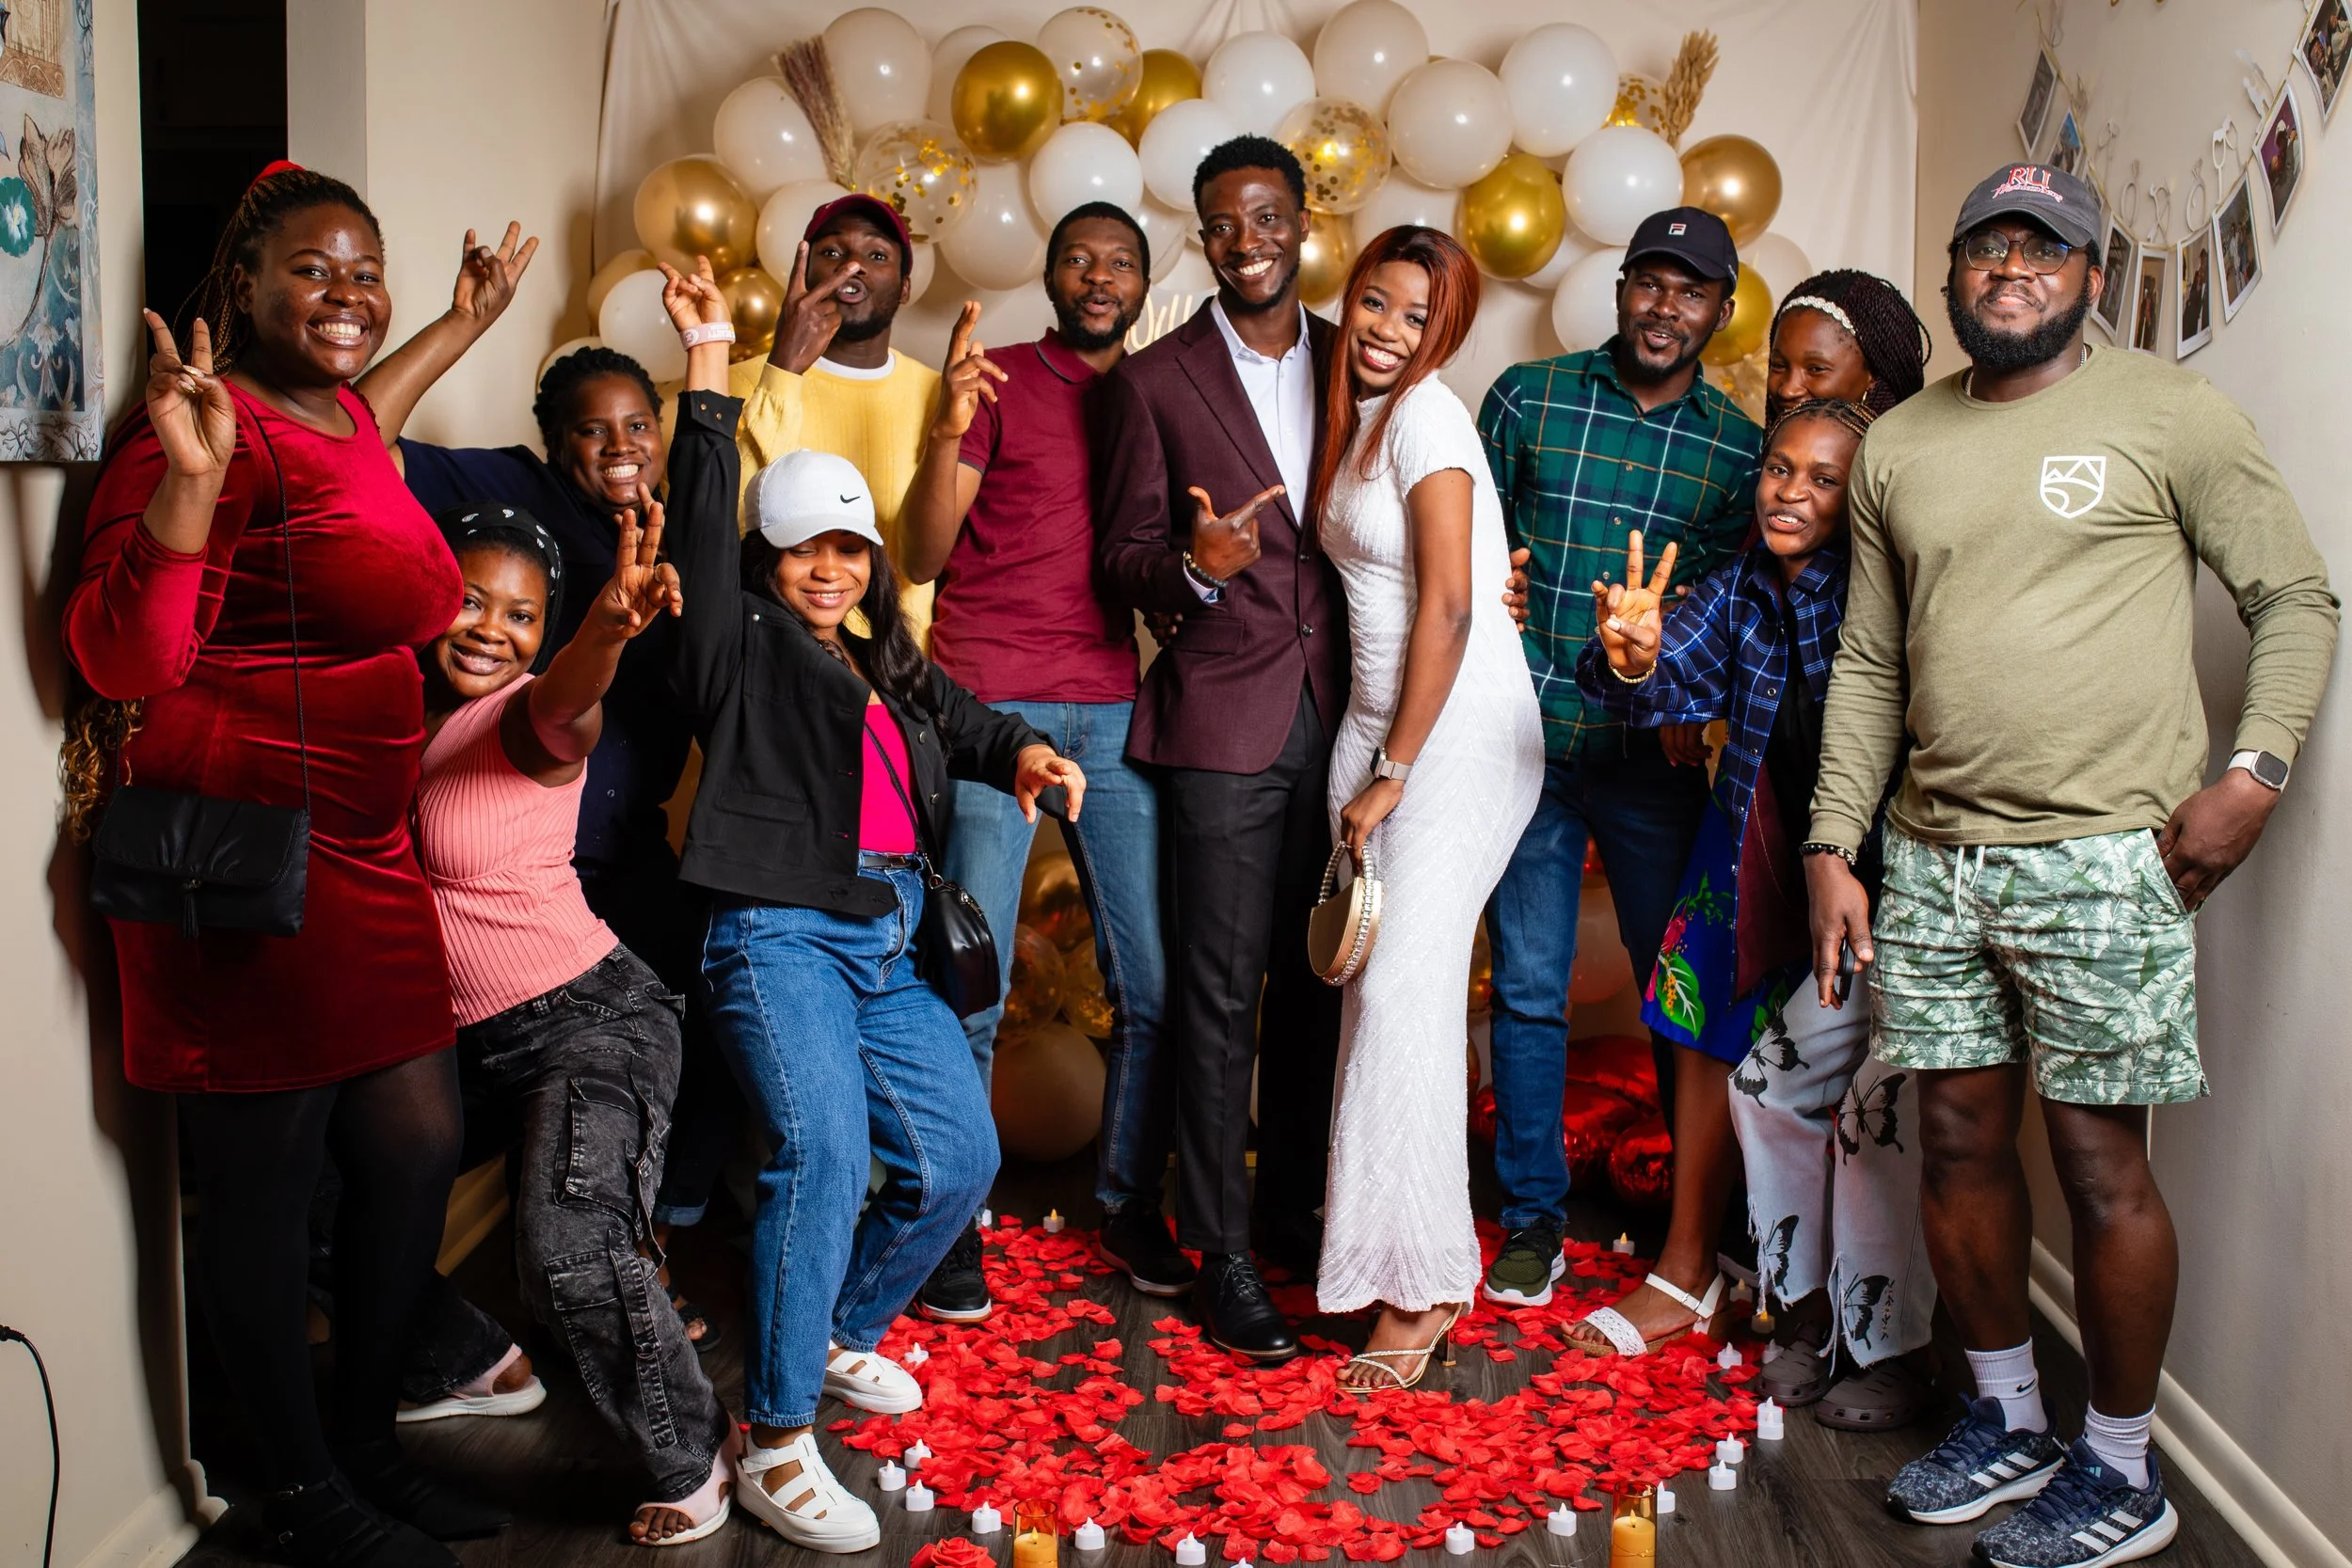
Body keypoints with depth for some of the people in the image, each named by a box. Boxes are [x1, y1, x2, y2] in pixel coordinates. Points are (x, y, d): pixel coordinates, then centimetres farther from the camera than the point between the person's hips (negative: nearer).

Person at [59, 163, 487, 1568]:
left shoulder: (353, 418, 13)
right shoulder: (210, 426, -14)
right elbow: (124, 664, -23)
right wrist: (186, 479, -33)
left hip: (365, 856, 10)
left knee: (420, 1148, 13)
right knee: (267, 1178, 4)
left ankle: (370, 1446, 31)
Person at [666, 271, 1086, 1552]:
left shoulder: (890, 667, 24)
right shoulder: (742, 648, 5)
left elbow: (969, 728, 19)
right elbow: (701, 528, -7)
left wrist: (1027, 752, -5)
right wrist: (710, 365, -12)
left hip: (887, 943, 7)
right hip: (780, 933, -7)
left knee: (959, 1157, 4)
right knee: (823, 1153, -25)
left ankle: (843, 1336, 28)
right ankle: (777, 1448, -17)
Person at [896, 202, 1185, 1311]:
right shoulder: (996, 382, 4)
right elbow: (922, 556, -4)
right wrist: (948, 430, -19)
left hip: (1114, 710, 4)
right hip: (989, 707, -4)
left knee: (1152, 982, 3)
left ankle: (1130, 1204, 18)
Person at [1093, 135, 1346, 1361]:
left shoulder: (1351, 363, 11)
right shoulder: (1154, 379, 1)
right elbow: (1122, 557, -1)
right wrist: (1193, 567, -20)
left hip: (1337, 710, 4)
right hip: (1225, 718, -3)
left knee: (1316, 976, 12)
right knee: (1221, 992, -1)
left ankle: (1296, 1208, 28)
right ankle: (1222, 1257, 9)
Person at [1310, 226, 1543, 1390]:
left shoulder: (1426, 418, -10)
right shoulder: (1358, 417, 14)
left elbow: (1448, 609, -15)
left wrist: (1395, 771, -11)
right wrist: (1371, 764, 8)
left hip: (1461, 734, -8)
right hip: (1373, 725, 8)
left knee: (1404, 993, -10)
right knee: (1371, 985, 6)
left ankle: (1422, 1285, 0)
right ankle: (1373, 1236, 16)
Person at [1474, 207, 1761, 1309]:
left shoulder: (1739, 447, 6)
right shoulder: (1528, 396, 4)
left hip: (1656, 755, 1)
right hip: (1528, 737, -1)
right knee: (1528, 988, 3)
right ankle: (1533, 1217, 17)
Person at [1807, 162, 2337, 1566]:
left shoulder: (2170, 414, 0)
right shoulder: (1898, 446, 12)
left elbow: (2299, 599, 2)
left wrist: (2255, 771, -10)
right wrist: (1834, 844, 8)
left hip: (2100, 857, -4)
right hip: (1932, 859, 5)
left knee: (2102, 1160, 1)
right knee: (1960, 1143, 11)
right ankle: (2008, 1424, 30)